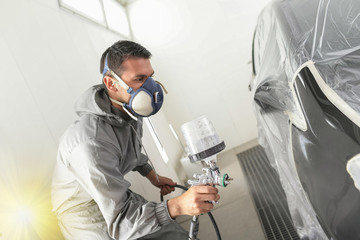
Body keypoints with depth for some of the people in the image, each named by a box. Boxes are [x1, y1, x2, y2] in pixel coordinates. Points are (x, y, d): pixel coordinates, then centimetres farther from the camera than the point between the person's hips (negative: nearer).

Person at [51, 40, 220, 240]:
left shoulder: (128, 109, -11)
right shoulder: (91, 143, -38)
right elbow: (120, 223, -36)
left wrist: (151, 175, 11)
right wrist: (177, 206, -49)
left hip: (114, 193, 7)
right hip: (84, 210, -6)